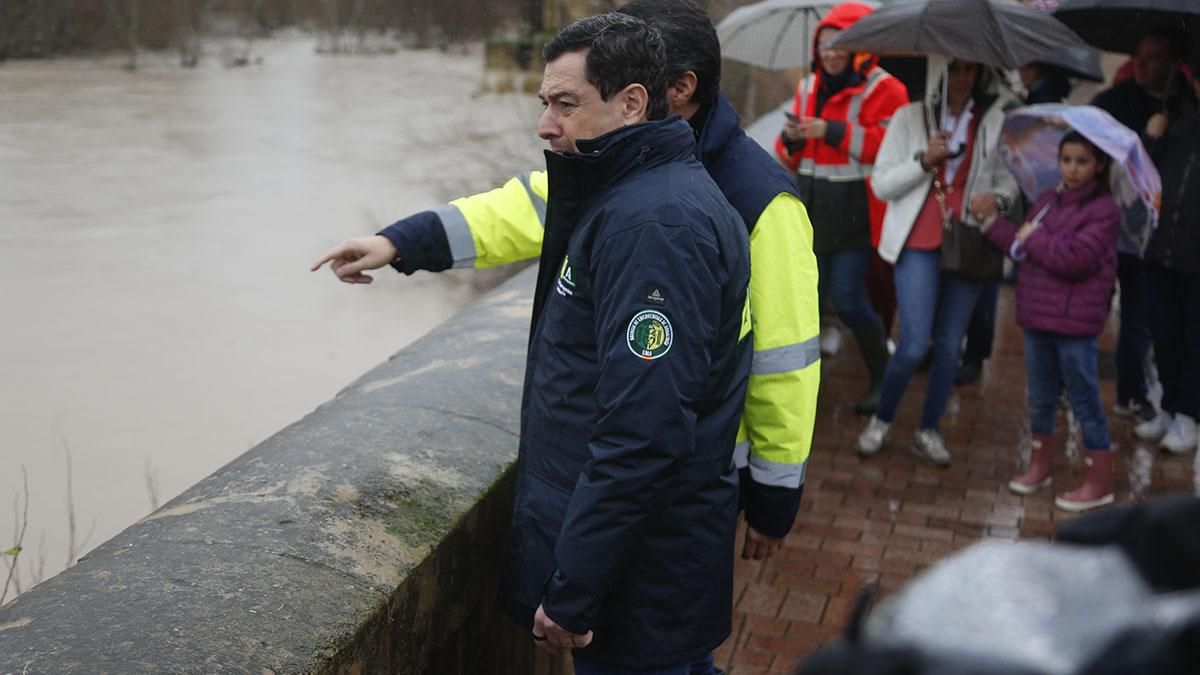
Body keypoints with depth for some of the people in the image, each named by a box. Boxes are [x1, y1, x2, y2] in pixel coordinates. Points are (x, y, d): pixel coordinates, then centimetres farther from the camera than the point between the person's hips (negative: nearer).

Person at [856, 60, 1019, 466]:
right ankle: (881, 420, 14)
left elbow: (1008, 177, 13)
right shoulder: (910, 117, 1)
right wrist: (924, 160, -15)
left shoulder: (995, 121, 5)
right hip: (919, 245, -2)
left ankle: (928, 432, 21)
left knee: (950, 346, 6)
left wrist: (998, 197, -10)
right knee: (914, 346, -9)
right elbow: (881, 184, -1)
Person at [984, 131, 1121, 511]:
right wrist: (994, 225, 3)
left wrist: (1034, 237, -13)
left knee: (1085, 402, 2)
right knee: (1040, 398, 17)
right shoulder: (1046, 201, 10)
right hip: (1037, 316, 6)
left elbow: (1074, 258, -22)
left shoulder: (1104, 210, -11)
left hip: (1075, 323, -6)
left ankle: (1100, 484, 13)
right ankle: (1040, 467, 34)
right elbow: (1022, 249, 12)